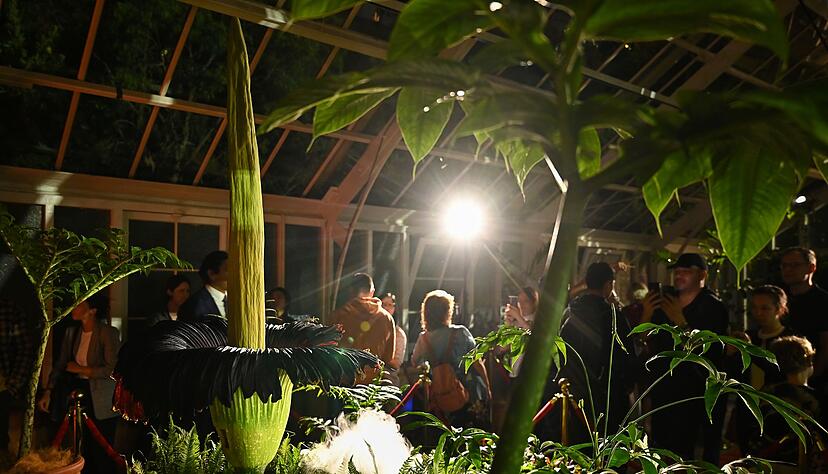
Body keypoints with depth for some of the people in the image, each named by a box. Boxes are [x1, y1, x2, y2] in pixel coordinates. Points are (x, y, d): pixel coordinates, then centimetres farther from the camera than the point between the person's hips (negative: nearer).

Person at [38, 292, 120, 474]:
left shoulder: (109, 333, -15)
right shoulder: (72, 332, 5)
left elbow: (112, 369, -18)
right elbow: (60, 364, 10)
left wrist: (81, 369, -14)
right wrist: (48, 392, 3)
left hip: (102, 400, -6)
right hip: (81, 392, 6)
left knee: (102, 449, 0)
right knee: (88, 444, 14)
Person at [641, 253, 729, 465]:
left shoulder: (714, 308, -4)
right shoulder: (663, 303, 10)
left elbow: (709, 352, -16)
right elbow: (649, 347, 8)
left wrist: (681, 322, -21)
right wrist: (646, 316, -7)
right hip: (664, 392, 6)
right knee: (663, 451, 11)